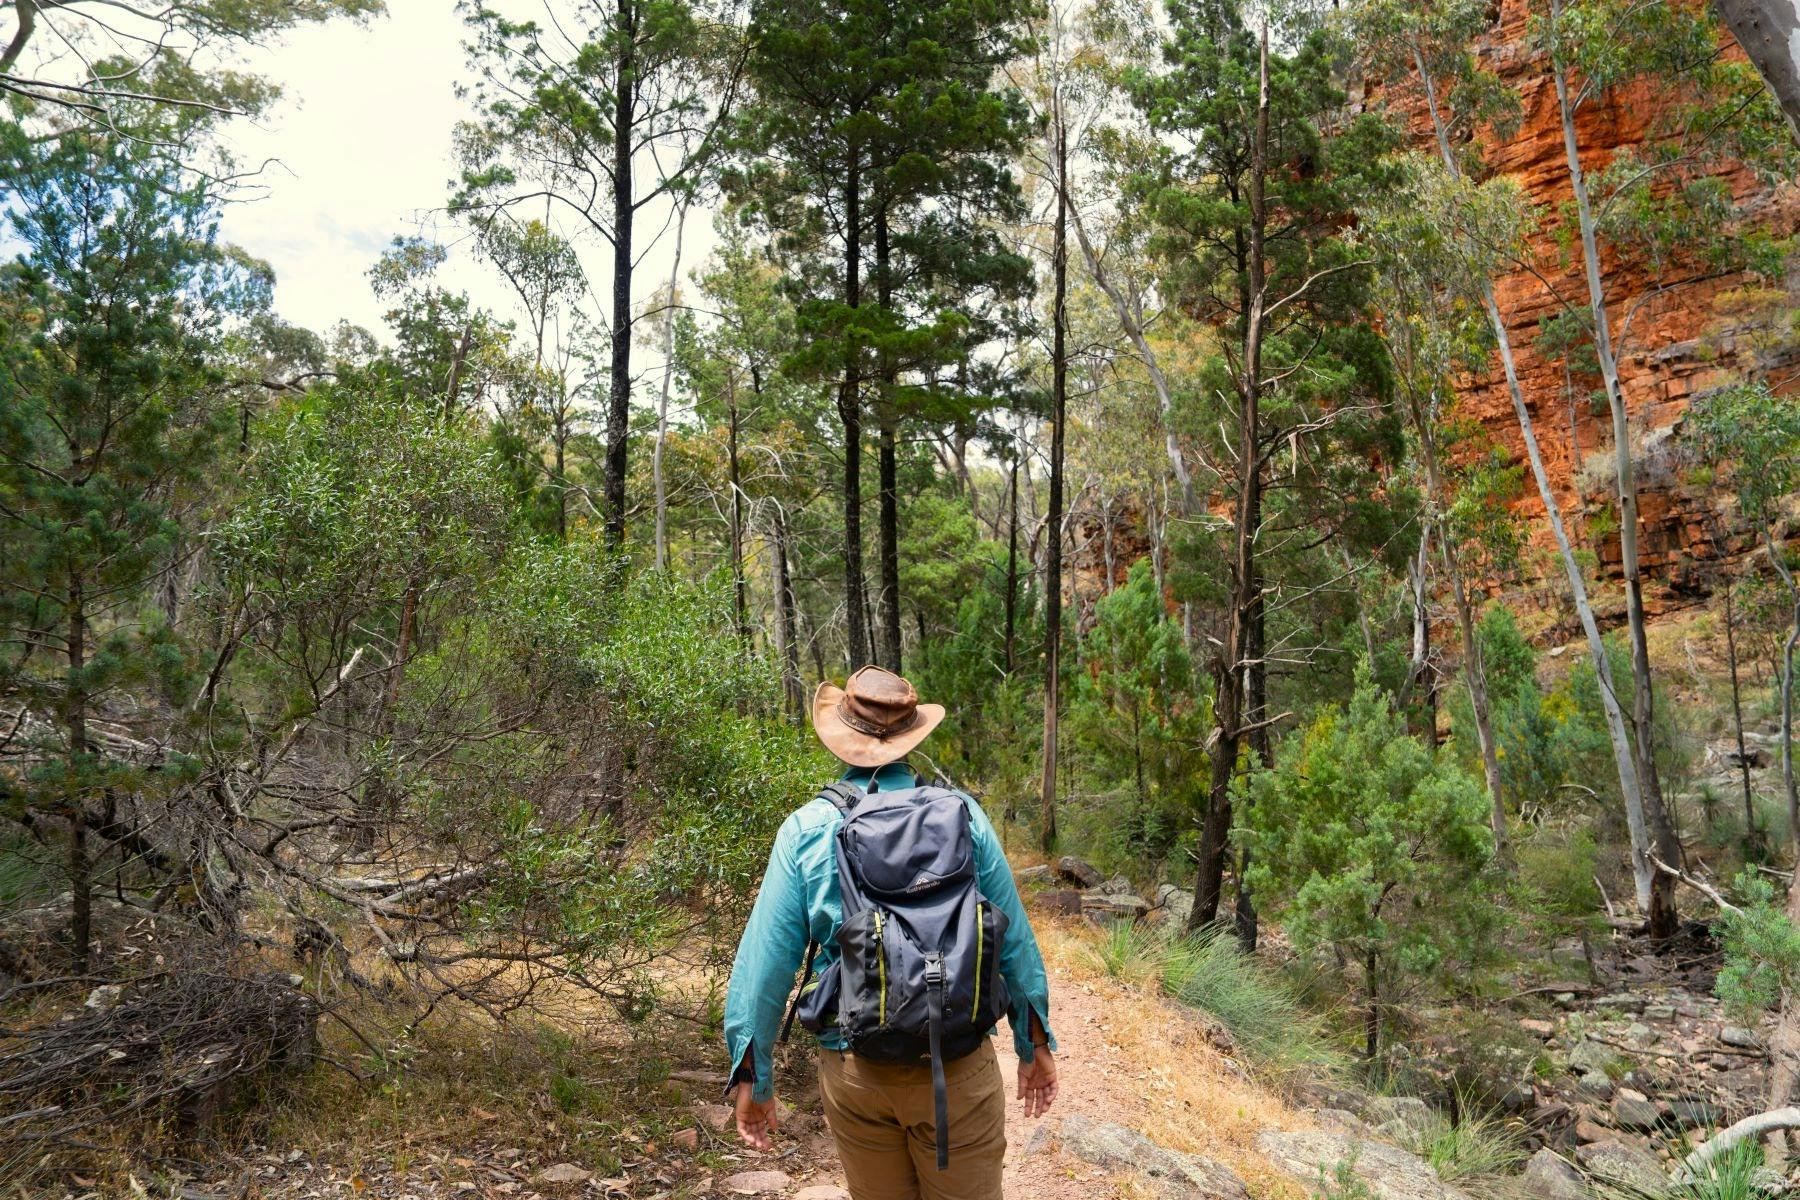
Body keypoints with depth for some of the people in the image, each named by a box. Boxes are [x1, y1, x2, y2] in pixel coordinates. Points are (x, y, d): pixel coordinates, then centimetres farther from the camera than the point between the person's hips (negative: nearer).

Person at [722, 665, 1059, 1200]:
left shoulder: (806, 829, -6)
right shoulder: (964, 816, -5)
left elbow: (765, 960, -4)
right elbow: (1015, 941, 1)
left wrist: (752, 1076, 7)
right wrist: (1036, 1045, 14)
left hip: (853, 1071, 1)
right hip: (958, 1064, 0)